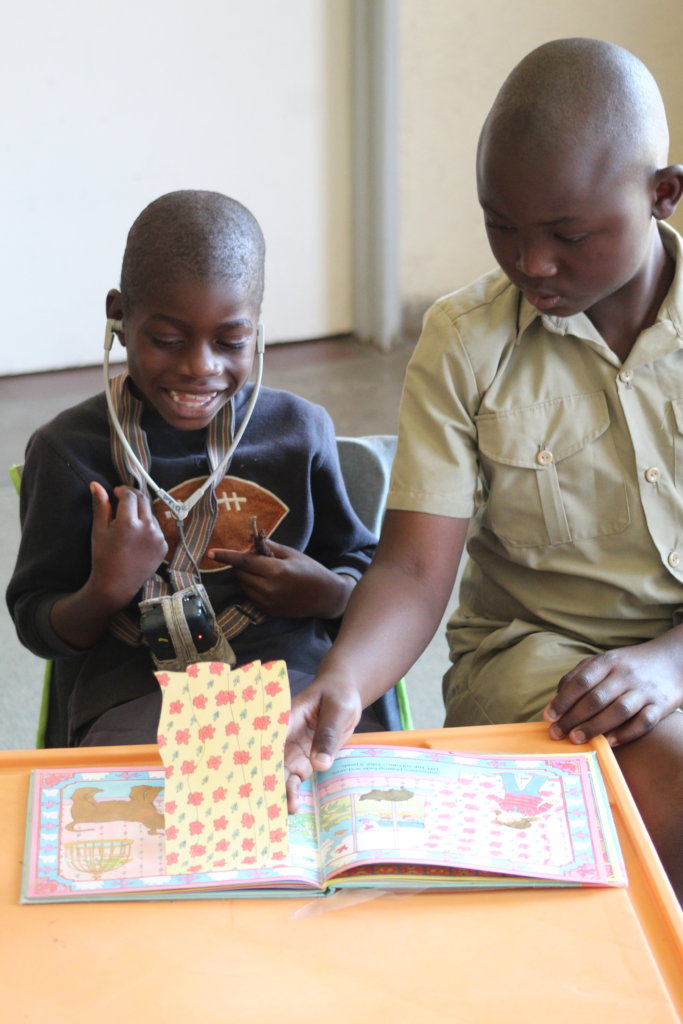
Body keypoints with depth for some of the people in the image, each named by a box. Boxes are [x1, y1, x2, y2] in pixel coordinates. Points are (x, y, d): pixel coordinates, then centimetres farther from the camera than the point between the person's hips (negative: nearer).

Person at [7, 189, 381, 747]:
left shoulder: (300, 430, 8)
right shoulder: (68, 449, 2)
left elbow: (365, 566, 20)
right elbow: (36, 625, 7)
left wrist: (328, 595, -3)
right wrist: (104, 592, -15)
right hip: (132, 696, -1)